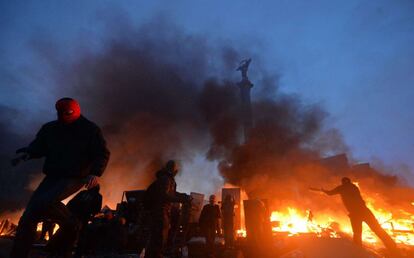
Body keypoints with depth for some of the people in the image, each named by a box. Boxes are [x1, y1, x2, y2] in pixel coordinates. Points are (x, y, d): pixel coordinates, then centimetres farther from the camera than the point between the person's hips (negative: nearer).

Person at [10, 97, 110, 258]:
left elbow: (102, 154, -7)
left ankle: (71, 226, -3)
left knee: (44, 201, -27)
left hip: (75, 177, -6)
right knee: (28, 217, 1)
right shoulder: (50, 128, 9)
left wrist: (95, 173, -21)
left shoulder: (90, 130, -5)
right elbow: (38, 146, 17)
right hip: (52, 176, 6)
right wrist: (26, 153, -7)